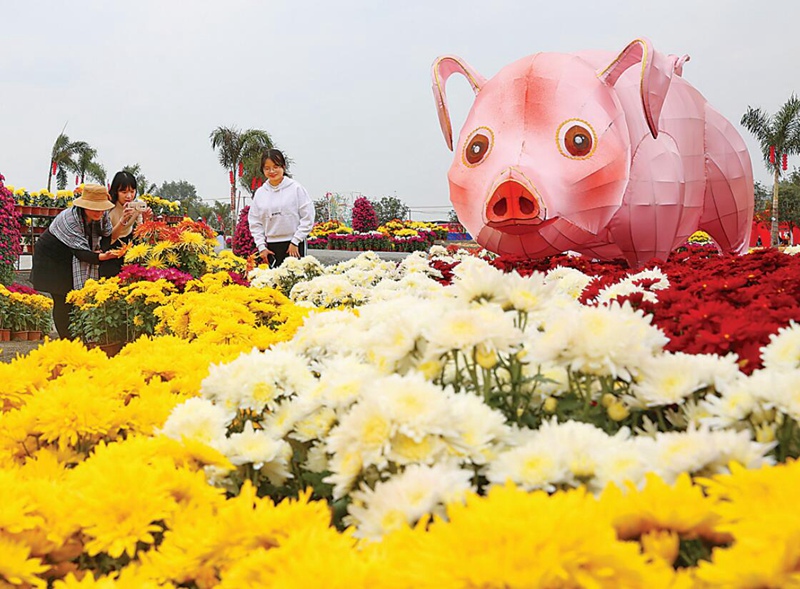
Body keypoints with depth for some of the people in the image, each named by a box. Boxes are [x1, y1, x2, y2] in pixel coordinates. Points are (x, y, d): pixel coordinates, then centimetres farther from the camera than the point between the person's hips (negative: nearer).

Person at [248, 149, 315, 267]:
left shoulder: (296, 188, -1)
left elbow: (307, 218, -2)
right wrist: (261, 247, 4)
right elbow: (255, 223, 13)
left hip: (294, 246, -3)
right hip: (270, 247, 3)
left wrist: (295, 242, -6)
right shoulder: (260, 193, 9)